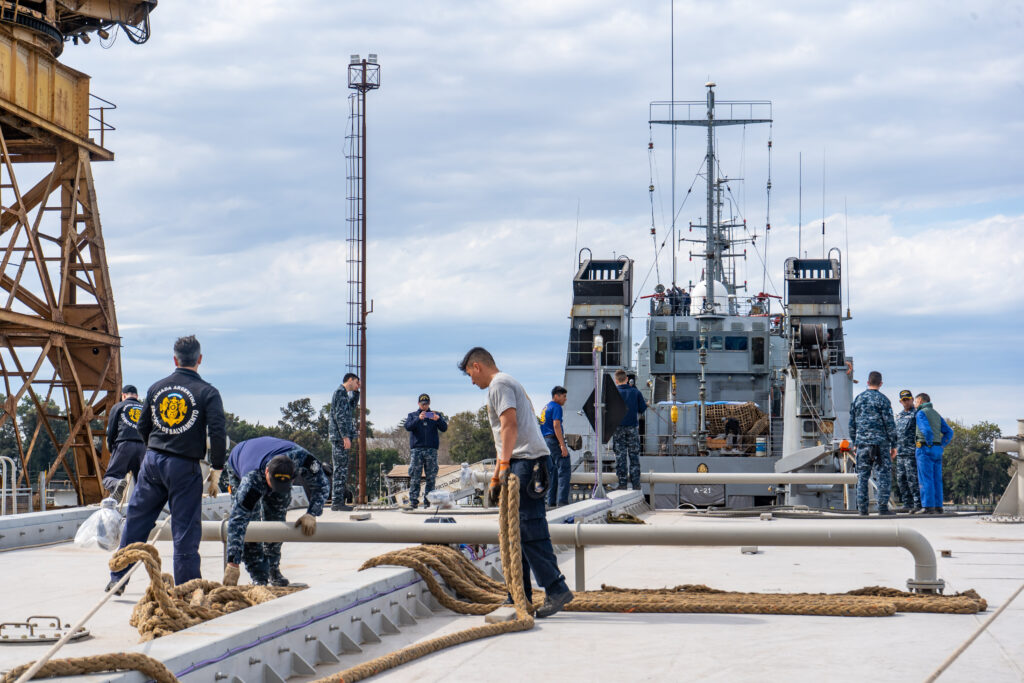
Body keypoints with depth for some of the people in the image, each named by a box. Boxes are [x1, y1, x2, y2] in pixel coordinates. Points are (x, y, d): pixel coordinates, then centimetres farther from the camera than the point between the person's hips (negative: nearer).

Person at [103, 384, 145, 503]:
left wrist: (111, 450, 20)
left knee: (108, 478, -4)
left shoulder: (118, 406, 16)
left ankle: (117, 484, -38)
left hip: (124, 445, -3)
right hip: (143, 447, 3)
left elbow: (110, 431, 9)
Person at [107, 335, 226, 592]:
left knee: (135, 521, 14)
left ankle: (117, 578, 19)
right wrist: (216, 470, -4)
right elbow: (218, 434, -14)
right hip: (185, 467, -4)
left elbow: (142, 428, 13)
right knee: (185, 530, 1)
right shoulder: (207, 392, -7)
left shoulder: (157, 388, 7)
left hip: (152, 461, 4)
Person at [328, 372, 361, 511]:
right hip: (340, 436, -10)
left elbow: (353, 407, 32)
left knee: (341, 469, 10)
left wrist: (356, 391, 23)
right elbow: (339, 416, -17)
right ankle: (337, 501, -12)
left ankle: (339, 501, 11)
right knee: (341, 468, -11)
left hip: (341, 437, 10)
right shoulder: (340, 392, -9)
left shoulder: (344, 393, 21)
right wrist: (345, 436, -21)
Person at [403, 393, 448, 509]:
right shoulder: (412, 415, 16)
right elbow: (407, 426, -2)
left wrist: (438, 420, -14)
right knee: (414, 476, -7)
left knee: (431, 477, -2)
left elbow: (444, 428, 6)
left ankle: (428, 500, -1)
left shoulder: (436, 414, 17)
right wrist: (418, 419, -18)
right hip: (416, 449, -1)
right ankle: (413, 500, -7)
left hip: (431, 449, 1)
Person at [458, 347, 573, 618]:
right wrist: (496, 477, 32)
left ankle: (556, 589, -18)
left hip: (526, 461, -11)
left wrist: (504, 465, -24)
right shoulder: (508, 384, 29)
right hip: (521, 464, 11)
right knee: (515, 530, 12)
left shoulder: (498, 385, -4)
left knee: (530, 529, -15)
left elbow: (510, 425, -19)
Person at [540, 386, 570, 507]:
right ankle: (562, 499, -20)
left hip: (545, 440, 10)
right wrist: (562, 445, -20)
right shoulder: (556, 407, -8)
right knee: (564, 469, -11)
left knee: (552, 471, 12)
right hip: (554, 440, -10)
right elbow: (556, 426, -17)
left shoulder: (545, 408, 21)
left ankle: (551, 500, 11)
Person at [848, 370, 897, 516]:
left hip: (861, 443, 4)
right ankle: (882, 507, -5)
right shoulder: (882, 399, -4)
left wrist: (854, 443, 21)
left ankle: (862, 508, 3)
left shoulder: (858, 399, 10)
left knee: (862, 476, 6)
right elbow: (889, 423, -6)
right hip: (880, 443, -4)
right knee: (884, 475, 0)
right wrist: (893, 445, -1)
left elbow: (852, 424, 14)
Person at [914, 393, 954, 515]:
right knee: (936, 480, 8)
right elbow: (949, 432, 15)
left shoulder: (921, 413, -6)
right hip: (937, 451, 8)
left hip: (925, 449, -8)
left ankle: (928, 507, -12)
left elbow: (926, 430, -23)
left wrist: (929, 444, -9)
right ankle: (938, 507, 7)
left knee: (925, 479, -8)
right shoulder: (936, 414, 19)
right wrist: (941, 445, 9)